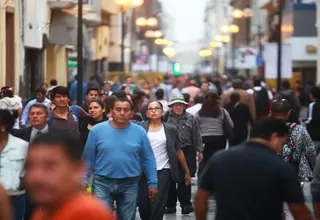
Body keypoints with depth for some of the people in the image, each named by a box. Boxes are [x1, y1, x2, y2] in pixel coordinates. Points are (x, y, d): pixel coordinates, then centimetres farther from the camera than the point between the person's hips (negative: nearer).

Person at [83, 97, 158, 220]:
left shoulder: (139, 132, 0)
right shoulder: (97, 130, -4)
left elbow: (148, 159, 4)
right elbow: (88, 158, 1)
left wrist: (152, 183, 2)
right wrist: (83, 181, 0)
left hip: (129, 185, 2)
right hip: (102, 183, -1)